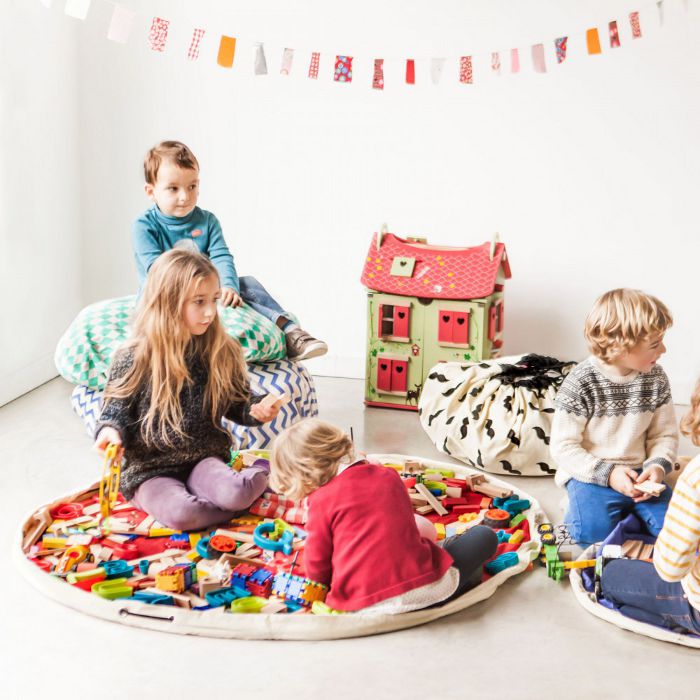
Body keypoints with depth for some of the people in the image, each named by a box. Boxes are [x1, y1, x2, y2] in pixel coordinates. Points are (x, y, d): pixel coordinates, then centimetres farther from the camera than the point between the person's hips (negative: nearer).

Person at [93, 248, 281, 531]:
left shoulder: (223, 352, 1)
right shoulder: (133, 358, -9)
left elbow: (236, 403, 13)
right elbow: (117, 409, -1)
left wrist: (255, 410, -8)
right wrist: (110, 430, -23)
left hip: (204, 457, 2)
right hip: (148, 469, -2)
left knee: (233, 493, -30)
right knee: (181, 513, -32)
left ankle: (262, 473, 3)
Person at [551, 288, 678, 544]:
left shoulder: (656, 378, 0)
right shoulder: (580, 383, -15)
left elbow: (665, 434, 6)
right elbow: (564, 447, -13)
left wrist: (658, 465, -15)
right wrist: (608, 474, -22)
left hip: (638, 472, 4)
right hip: (590, 474, -4)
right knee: (594, 530, -26)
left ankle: (625, 508, 11)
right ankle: (585, 503, 5)